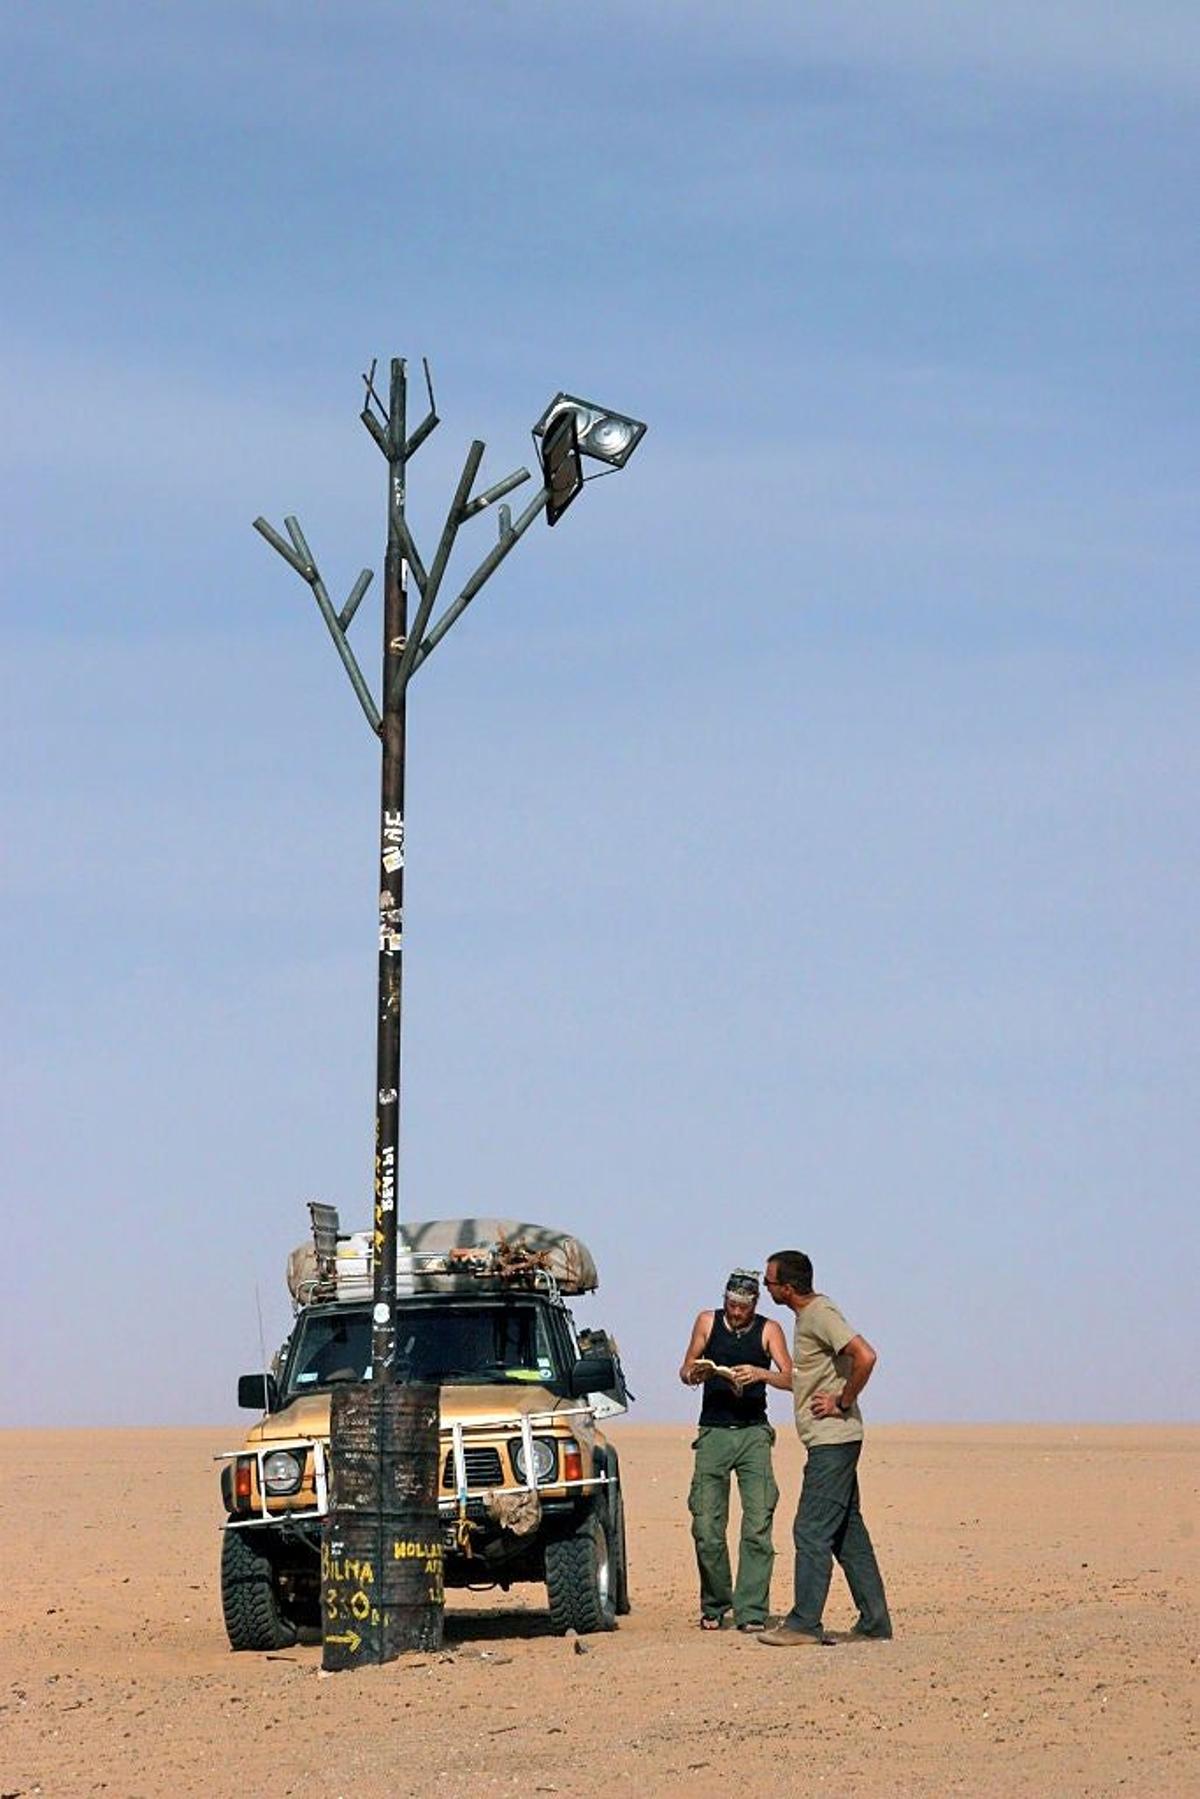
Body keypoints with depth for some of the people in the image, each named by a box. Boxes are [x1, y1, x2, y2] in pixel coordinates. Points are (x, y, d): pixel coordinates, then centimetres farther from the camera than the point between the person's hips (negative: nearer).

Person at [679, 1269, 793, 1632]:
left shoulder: (768, 1330, 3)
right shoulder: (708, 1322, 7)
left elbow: (790, 1379, -5)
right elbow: (685, 1372, 10)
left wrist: (760, 1374, -24)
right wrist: (694, 1375, -13)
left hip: (753, 1433, -1)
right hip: (713, 1433, 1)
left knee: (758, 1524, -10)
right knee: (706, 1526, -2)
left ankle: (751, 1612, -9)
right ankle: (714, 1605, 14)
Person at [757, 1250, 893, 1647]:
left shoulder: (820, 1315, -15)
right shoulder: (806, 1315, 15)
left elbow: (865, 1357, -26)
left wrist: (843, 1403, -18)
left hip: (833, 1441, -10)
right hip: (831, 1440, 10)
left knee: (812, 1530, -9)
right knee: (847, 1533, 11)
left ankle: (803, 1624, -8)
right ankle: (873, 1623, 14)